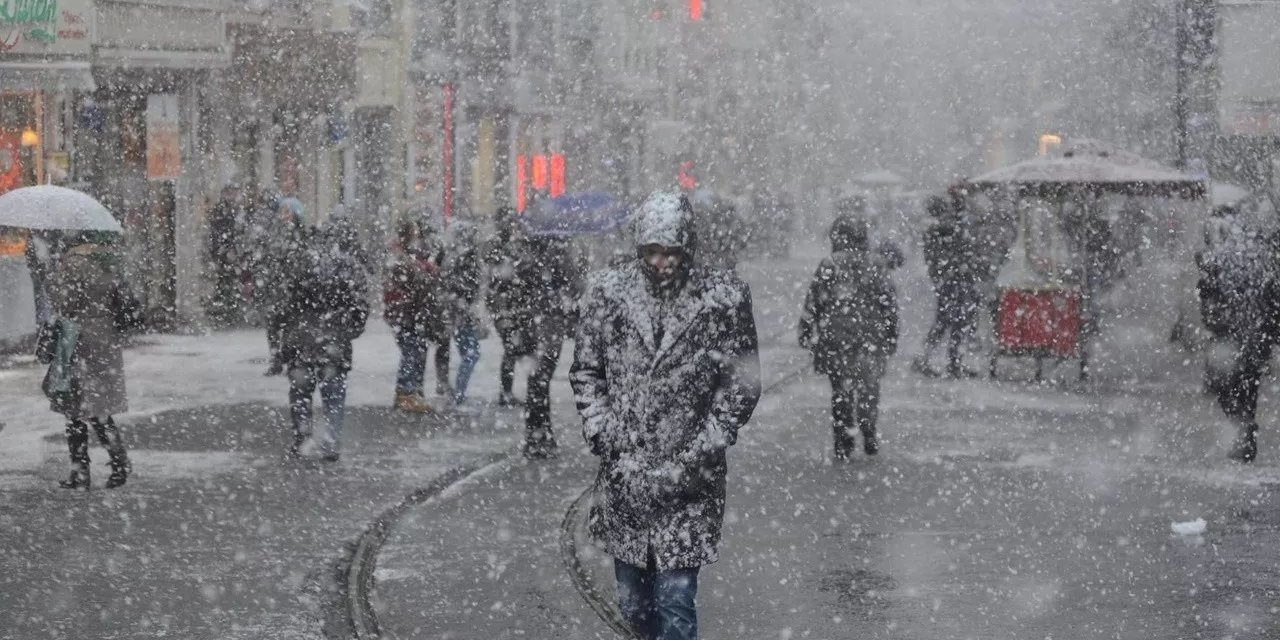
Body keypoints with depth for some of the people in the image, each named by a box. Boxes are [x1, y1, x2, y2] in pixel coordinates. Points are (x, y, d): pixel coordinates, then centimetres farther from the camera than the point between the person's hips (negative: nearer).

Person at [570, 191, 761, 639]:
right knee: (633, 601, 13)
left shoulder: (725, 296, -3)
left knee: (676, 599, -8)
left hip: (689, 480, -3)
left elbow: (741, 383, 1)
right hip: (622, 474, 3)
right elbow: (586, 371, 11)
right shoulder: (608, 291, 4)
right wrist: (600, 431, -2)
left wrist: (704, 448, -8)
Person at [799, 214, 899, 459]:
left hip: (836, 338, -1)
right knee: (869, 387, 14)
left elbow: (813, 302, -3)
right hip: (872, 337, 1)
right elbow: (891, 304, 7)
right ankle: (869, 436, 8)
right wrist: (891, 337, 16)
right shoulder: (876, 267, 3)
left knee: (841, 388, 8)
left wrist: (806, 333, 6)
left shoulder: (828, 266, -5)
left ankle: (843, 441, 9)